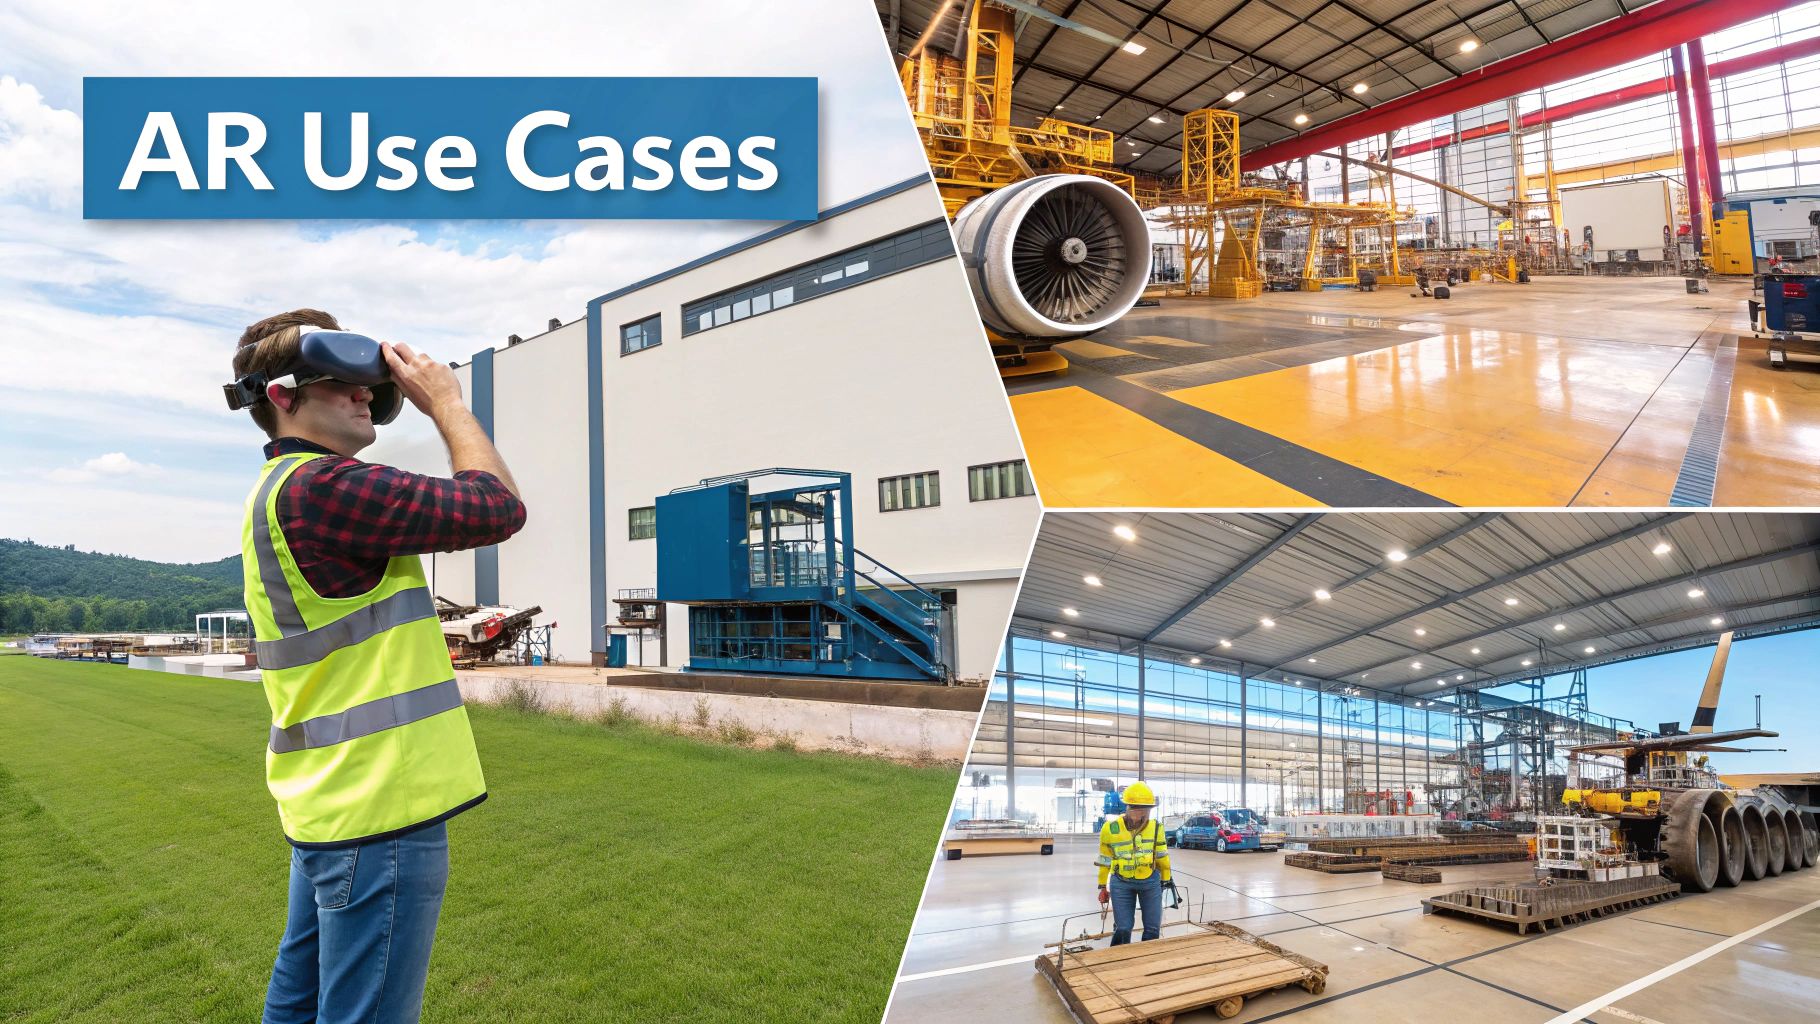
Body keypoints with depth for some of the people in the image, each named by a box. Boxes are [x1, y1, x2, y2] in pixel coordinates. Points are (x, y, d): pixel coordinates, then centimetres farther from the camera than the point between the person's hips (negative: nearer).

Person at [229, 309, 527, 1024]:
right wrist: (446, 402, -8)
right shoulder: (321, 486, -19)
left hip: (327, 803, 11)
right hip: (379, 810, -11)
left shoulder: (282, 491, 15)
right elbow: (497, 508, -18)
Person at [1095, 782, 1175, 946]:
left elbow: (1162, 856, 9)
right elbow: (1105, 860, 1)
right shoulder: (1111, 828, -11)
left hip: (1151, 882, 2)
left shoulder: (1156, 827, -5)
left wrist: (1166, 879, 16)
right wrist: (1103, 886, 7)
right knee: (1122, 929, -2)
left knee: (1153, 928, 5)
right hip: (1121, 884, -2)